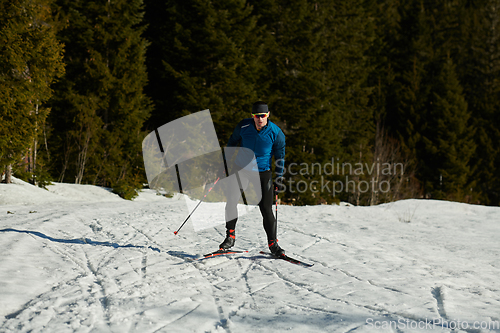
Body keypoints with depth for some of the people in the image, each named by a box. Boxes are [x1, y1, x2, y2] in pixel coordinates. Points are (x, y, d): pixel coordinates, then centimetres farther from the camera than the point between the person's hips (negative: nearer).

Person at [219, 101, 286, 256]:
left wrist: (279, 178, -2)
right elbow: (232, 142, 9)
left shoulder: (276, 132, -11)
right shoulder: (243, 126, -9)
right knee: (231, 200, -12)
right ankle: (230, 236, 3)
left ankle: (273, 243, 8)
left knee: (266, 210, -4)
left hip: (263, 173, -1)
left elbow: (280, 156, 0)